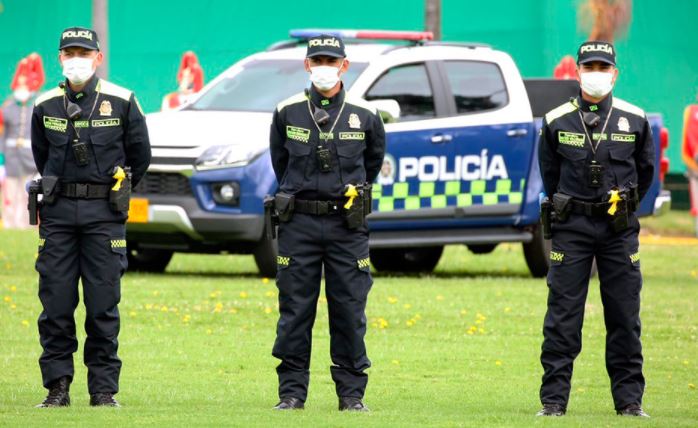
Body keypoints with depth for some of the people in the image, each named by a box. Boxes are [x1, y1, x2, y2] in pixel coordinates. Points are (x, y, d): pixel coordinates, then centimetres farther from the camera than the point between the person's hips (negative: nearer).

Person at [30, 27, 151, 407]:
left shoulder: (121, 102, -1)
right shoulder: (46, 105, 5)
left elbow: (140, 156, 11)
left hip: (104, 215, -2)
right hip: (58, 213, 2)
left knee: (103, 305, -1)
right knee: (55, 303, -1)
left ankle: (104, 390, 5)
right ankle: (57, 387, 6)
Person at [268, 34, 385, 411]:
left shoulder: (364, 116, 2)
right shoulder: (287, 112, 3)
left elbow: (373, 162, 18)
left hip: (347, 225, 0)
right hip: (298, 223, 0)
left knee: (349, 311, 1)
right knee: (294, 310, 1)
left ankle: (351, 393, 7)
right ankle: (292, 392, 7)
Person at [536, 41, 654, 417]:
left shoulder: (634, 120, 3)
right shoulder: (557, 122, 0)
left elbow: (645, 170, 17)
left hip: (620, 230, 1)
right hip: (572, 229, -1)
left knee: (624, 316, 3)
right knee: (562, 316, -3)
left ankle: (629, 400, 10)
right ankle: (553, 400, 1)